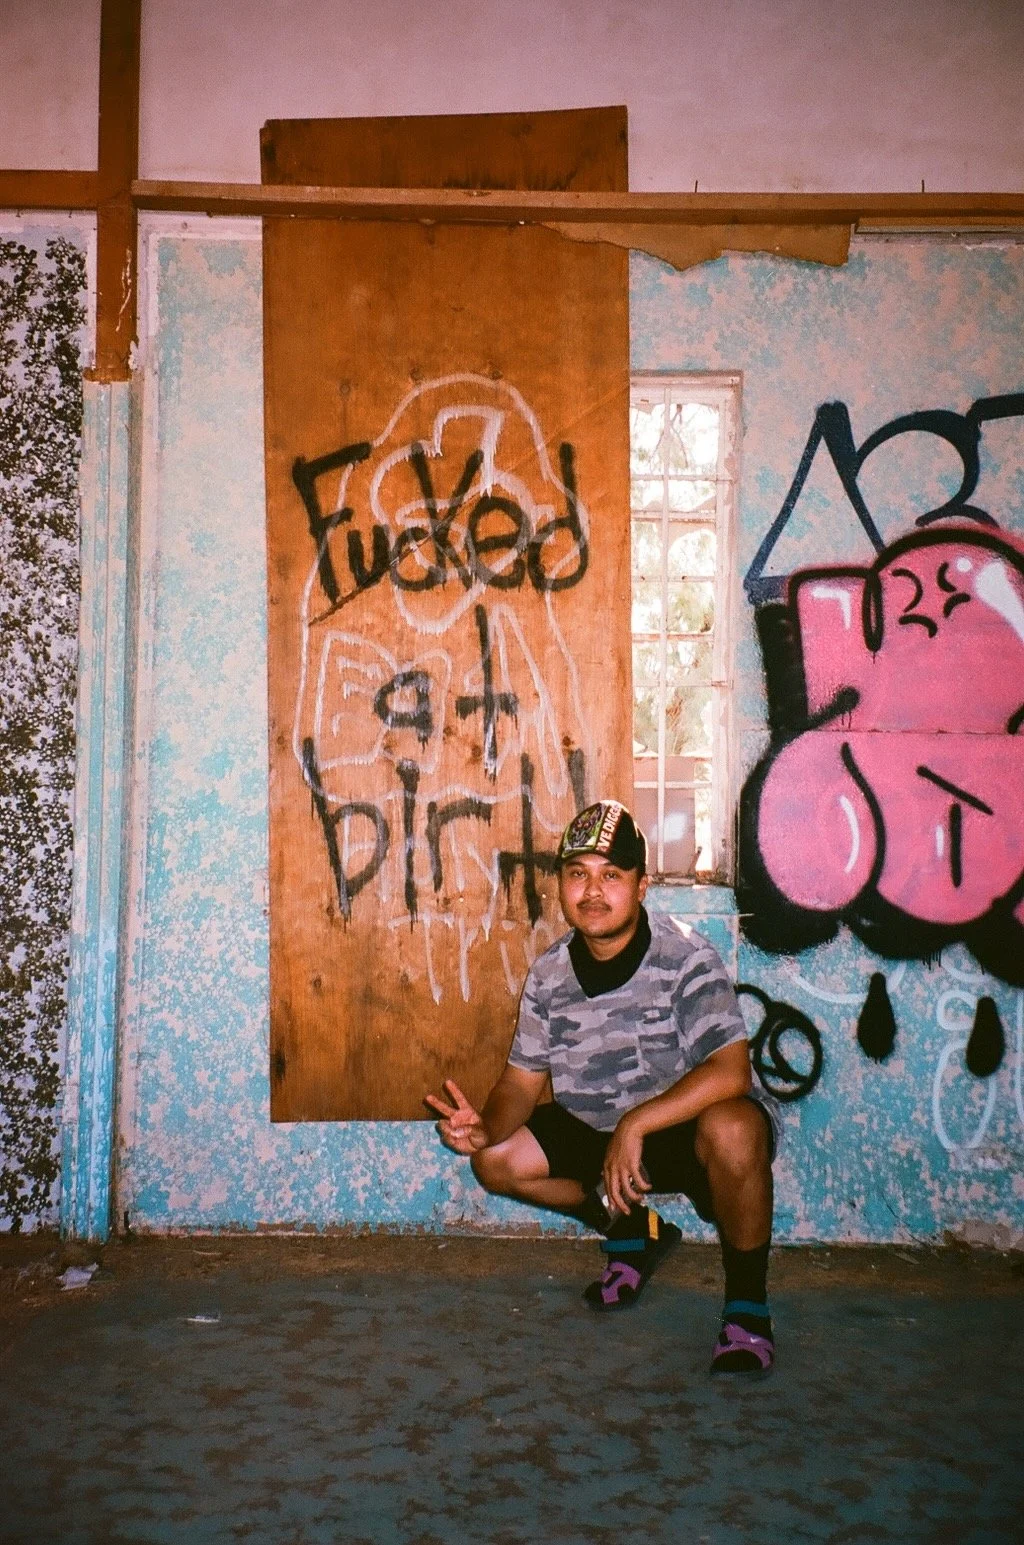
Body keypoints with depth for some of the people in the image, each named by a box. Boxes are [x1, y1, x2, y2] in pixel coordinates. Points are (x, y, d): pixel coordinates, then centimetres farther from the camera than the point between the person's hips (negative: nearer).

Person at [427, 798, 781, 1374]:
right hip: (599, 1134, 6)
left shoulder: (685, 957, -21)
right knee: (496, 1161, -5)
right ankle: (634, 1230, 18)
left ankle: (747, 1304, -13)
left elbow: (730, 1072, -32)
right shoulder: (549, 974, -4)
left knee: (731, 1128, -38)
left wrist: (634, 1125, -38)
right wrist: (488, 1126, -20)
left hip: (687, 1128, -6)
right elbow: (524, 1078, 2)